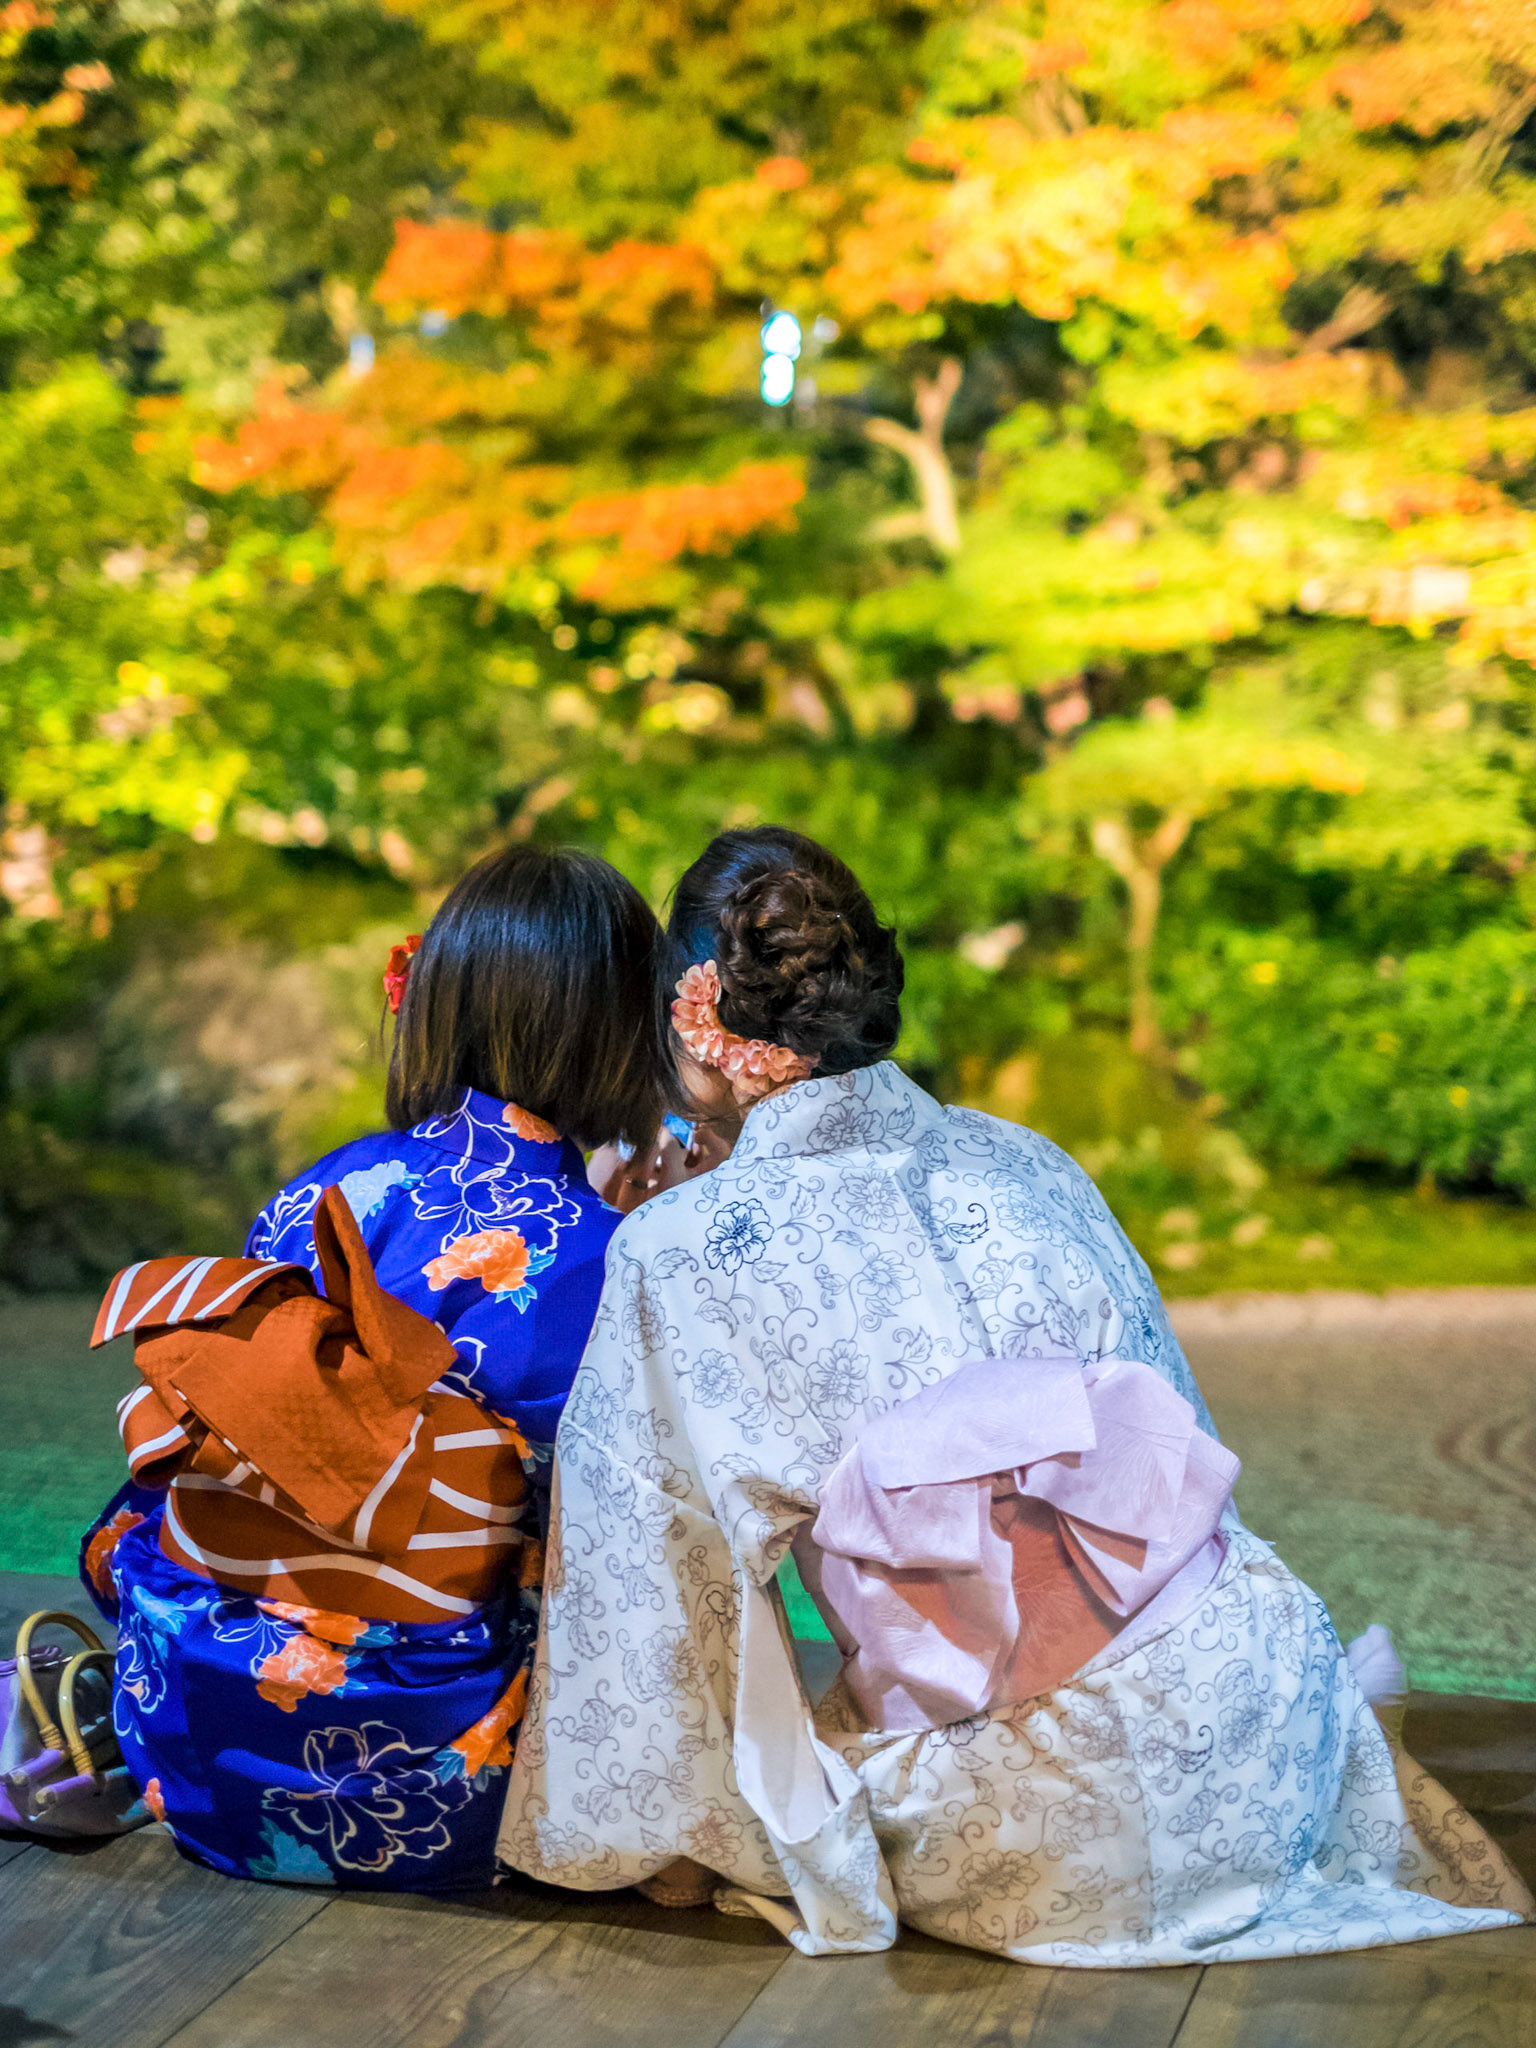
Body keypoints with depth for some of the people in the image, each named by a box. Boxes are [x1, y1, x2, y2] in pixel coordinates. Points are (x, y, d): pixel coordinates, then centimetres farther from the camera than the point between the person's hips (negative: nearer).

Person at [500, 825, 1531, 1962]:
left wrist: (671, 1833, 13)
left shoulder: (681, 1252, -8)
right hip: (1262, 1738, 6)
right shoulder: (1026, 1163, 5)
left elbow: (650, 1587, -1)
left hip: (1035, 1836, -5)